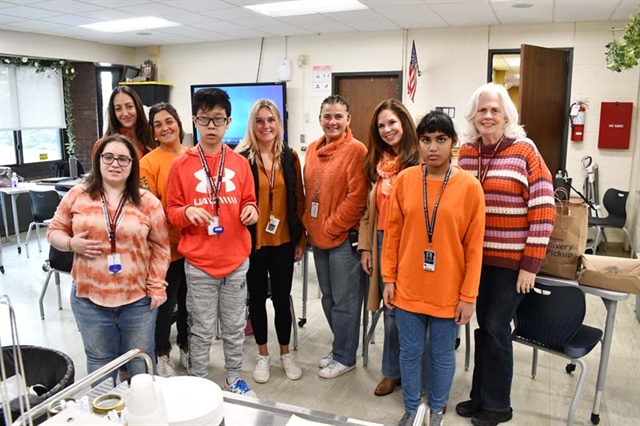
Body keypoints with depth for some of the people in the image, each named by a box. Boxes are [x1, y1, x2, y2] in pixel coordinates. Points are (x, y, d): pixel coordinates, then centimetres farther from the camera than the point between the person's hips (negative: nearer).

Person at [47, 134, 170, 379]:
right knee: (99, 361, 17)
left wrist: (157, 286, -4)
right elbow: (55, 231, 9)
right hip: (89, 298, 1)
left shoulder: (148, 202, -4)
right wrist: (72, 243, -13)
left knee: (141, 362, 14)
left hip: (138, 299, -1)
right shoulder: (77, 196, -1)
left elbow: (160, 247, 0)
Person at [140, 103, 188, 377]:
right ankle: (162, 355, 31)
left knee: (189, 300, 19)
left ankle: (186, 347, 39)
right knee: (165, 303, 10)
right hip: (166, 247, -4)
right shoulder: (149, 162, -9)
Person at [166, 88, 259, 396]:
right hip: (198, 262, -2)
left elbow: (247, 202, 9)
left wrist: (251, 211, -13)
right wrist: (187, 212, -20)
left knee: (235, 326, 15)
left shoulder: (240, 163, 3)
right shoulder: (180, 165, -3)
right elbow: (171, 211, 1)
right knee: (202, 330, 9)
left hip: (237, 259, 2)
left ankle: (234, 380, 34)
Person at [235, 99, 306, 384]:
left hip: (284, 241, 2)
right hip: (252, 241, -2)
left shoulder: (290, 157, 3)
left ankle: (285, 354, 31)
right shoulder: (241, 158, -8)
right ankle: (263, 355, 30)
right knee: (257, 296, 13)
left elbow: (298, 200, 5)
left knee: (282, 297, 12)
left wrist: (300, 239, 4)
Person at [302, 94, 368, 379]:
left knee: (344, 301, 4)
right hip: (318, 237, 7)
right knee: (328, 297, 17)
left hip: (344, 238, -7)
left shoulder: (356, 150, -11)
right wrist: (309, 225, 6)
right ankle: (340, 347, 35)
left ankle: (344, 357, 21)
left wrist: (332, 227, -12)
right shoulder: (312, 150, 9)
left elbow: (357, 198, -16)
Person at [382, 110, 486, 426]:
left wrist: (468, 296, -6)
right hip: (408, 287, 2)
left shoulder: (469, 187, -9)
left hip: (448, 291, -1)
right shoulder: (405, 180, -3)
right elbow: (392, 233, 2)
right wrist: (389, 279, 2)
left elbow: (474, 247, -7)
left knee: (442, 355, 15)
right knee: (409, 352, 14)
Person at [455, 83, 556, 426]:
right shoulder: (466, 152, 5)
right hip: (476, 256, 4)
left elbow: (544, 210, -11)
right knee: (483, 326, 14)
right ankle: (480, 396, 30)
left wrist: (531, 264, -13)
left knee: (497, 328, 3)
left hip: (512, 260, -4)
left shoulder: (525, 151, -9)